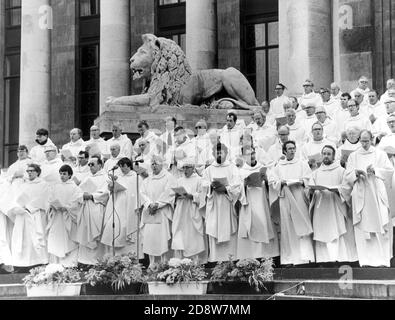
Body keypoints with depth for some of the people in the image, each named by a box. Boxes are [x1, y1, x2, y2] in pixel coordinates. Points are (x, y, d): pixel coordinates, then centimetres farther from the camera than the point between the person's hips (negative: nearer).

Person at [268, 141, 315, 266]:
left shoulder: (302, 164, 14)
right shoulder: (278, 166, 15)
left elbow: (309, 178, 7)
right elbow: (271, 180, 8)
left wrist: (302, 181, -12)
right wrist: (281, 182, -10)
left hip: (299, 196, -1)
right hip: (284, 197, 1)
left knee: (301, 225, -9)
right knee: (286, 227, -3)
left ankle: (305, 255, -12)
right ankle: (289, 257, -1)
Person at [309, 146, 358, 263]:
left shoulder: (341, 171, 7)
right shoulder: (316, 173, 18)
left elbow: (346, 188, -4)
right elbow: (310, 188, 10)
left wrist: (335, 189, -20)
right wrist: (312, 190, -13)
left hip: (336, 207, -3)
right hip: (320, 208, 3)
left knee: (337, 232, -9)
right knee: (323, 233, -4)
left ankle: (340, 257, -11)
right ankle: (324, 258, -5)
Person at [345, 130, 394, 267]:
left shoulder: (380, 154, 11)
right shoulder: (353, 156, 13)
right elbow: (348, 176, 7)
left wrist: (375, 170, -10)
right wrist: (356, 173, -13)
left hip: (377, 194, 0)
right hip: (360, 195, 1)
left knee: (381, 226, -6)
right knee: (363, 227, -6)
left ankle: (382, 258, -2)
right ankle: (366, 259, -5)